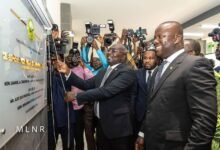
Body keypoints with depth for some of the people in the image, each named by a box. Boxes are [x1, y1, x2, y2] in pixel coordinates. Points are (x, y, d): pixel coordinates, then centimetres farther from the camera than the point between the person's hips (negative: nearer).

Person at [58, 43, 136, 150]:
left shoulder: (127, 72, -15)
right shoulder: (103, 72, 13)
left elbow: (107, 90, -26)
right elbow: (86, 85, 9)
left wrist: (77, 96, -25)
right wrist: (68, 73, -1)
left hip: (118, 126, -7)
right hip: (102, 123, 7)